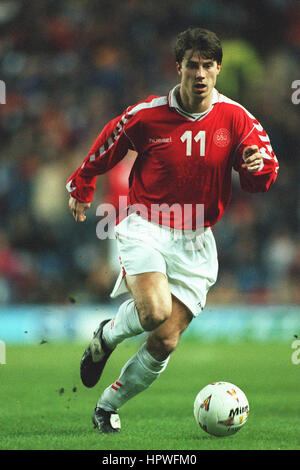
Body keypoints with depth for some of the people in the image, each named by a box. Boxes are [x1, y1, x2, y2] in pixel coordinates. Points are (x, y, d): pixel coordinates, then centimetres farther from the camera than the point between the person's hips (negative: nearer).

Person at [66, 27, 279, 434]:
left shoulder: (235, 118, -2)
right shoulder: (147, 115, -7)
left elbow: (262, 179, 3)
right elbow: (105, 148, 11)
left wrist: (258, 166, -21)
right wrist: (81, 188, 23)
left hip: (195, 241, 3)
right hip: (145, 228, -2)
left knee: (165, 343, -4)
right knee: (154, 311, -29)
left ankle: (108, 406, 18)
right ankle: (107, 336, 5)